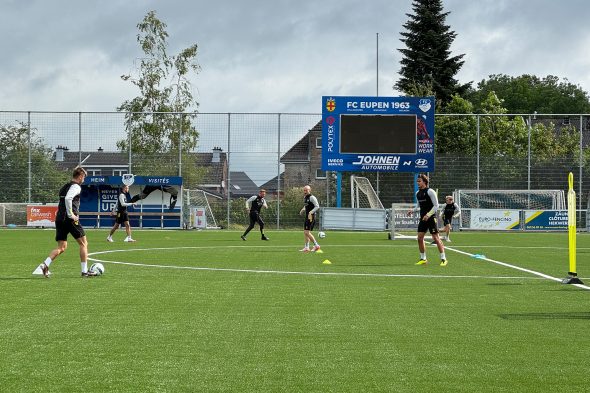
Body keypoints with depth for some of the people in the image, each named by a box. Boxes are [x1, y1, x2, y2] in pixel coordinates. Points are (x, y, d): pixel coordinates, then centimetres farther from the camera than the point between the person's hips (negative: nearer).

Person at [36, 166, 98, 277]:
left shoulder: (65, 187, 21)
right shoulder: (76, 186, -7)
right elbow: (68, 198, -24)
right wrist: (71, 214, -19)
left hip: (59, 219, 8)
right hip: (70, 220, -8)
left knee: (62, 247, 9)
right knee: (83, 243, 5)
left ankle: (45, 265, -11)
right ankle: (84, 271, 4)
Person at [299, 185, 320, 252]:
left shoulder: (312, 197, -13)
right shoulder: (305, 197, 15)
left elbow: (317, 206, -18)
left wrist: (311, 212, -25)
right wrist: (303, 210, 13)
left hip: (311, 217, -9)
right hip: (307, 217, 9)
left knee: (307, 232, -13)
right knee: (305, 232, 10)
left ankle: (316, 245, -6)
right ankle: (306, 247, 15)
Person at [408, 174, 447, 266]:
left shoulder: (430, 191, -11)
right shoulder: (417, 193, 11)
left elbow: (436, 206, -12)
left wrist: (428, 215, -21)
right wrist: (412, 211, 6)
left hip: (431, 217, -7)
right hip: (423, 218, 7)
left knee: (436, 238, -7)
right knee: (420, 238, 2)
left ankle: (443, 259, -1)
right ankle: (423, 259, 12)